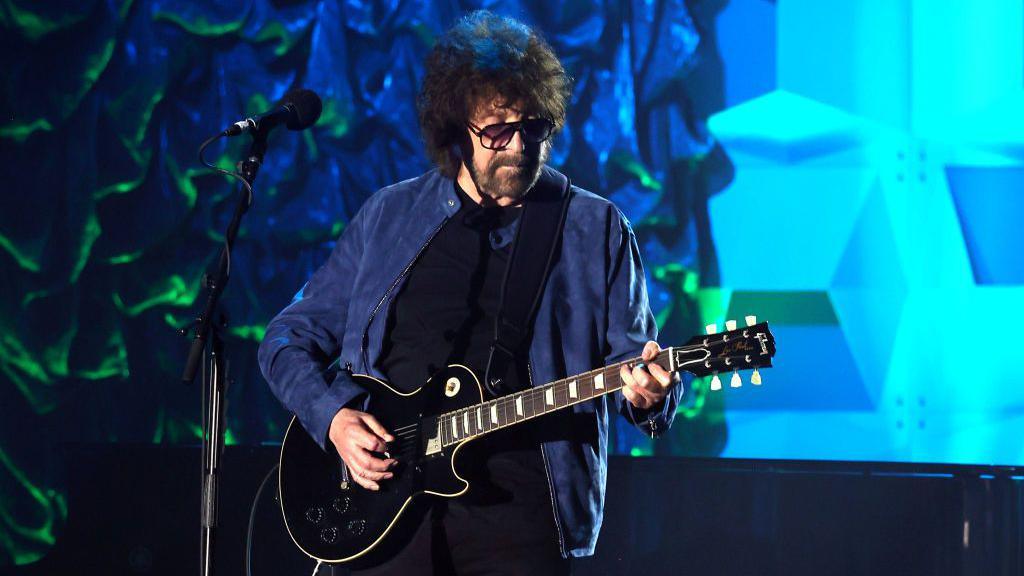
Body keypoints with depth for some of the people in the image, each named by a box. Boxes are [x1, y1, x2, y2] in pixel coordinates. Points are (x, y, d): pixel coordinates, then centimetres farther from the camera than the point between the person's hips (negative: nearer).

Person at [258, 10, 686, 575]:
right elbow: (290, 337, 14)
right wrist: (332, 416, -4)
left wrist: (646, 393, -17)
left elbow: (631, 361, 7)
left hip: (519, 505, -1)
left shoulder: (596, 230, 7)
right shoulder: (388, 216, 11)